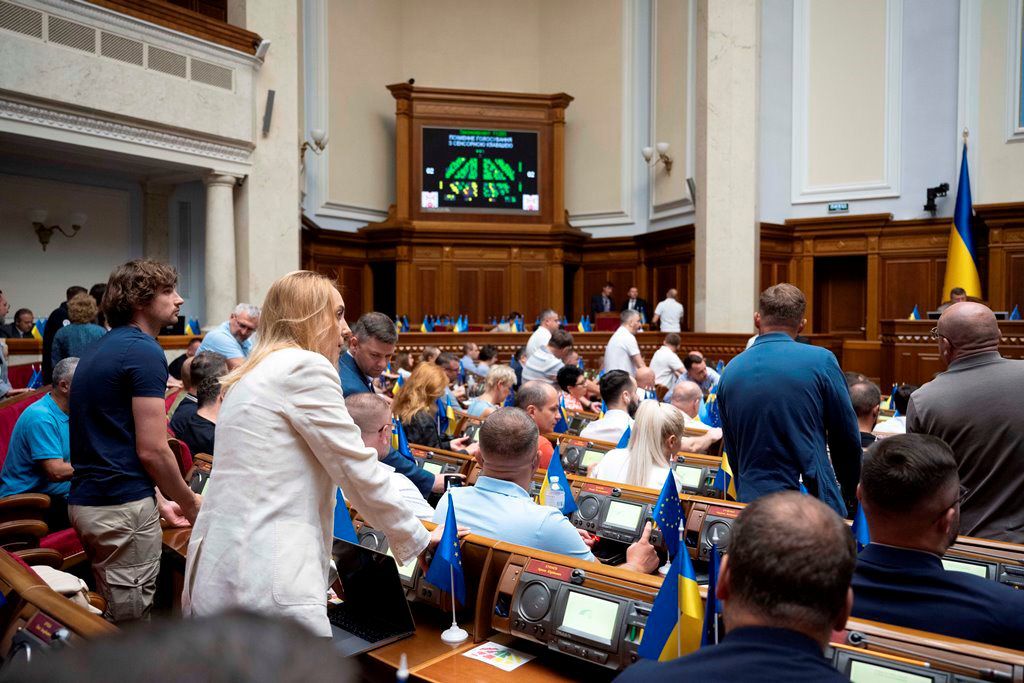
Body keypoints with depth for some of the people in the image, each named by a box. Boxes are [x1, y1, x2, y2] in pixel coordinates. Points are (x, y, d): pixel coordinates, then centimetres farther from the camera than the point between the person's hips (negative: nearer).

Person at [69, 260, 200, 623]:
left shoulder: (100, 348, 14)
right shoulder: (144, 351, -15)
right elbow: (152, 449, -19)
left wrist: (159, 499, 19)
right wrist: (190, 502, -3)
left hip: (86, 499, 9)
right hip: (122, 507, -9)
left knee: (111, 612, 20)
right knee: (131, 617, 3)